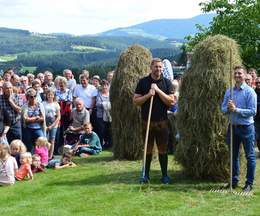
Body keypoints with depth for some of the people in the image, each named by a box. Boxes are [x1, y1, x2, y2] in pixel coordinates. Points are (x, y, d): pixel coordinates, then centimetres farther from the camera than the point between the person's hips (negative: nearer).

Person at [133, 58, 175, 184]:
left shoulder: (166, 82, 3)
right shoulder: (143, 82, 2)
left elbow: (171, 101, -6)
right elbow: (135, 101, 0)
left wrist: (158, 90, -13)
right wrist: (148, 95, -15)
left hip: (162, 121, 0)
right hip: (147, 121, 0)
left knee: (163, 150, 6)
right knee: (148, 149, 7)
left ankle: (164, 175, 15)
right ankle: (146, 174, 17)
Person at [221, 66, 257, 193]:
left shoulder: (250, 92, -8)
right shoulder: (229, 91, 7)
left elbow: (253, 111, -14)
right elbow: (223, 109, 8)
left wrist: (236, 109, -20)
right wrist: (228, 108, -14)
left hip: (246, 127, -5)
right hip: (233, 127, 5)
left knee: (250, 156, 3)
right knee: (233, 155, 13)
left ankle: (249, 183, 11)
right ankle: (234, 180, 25)